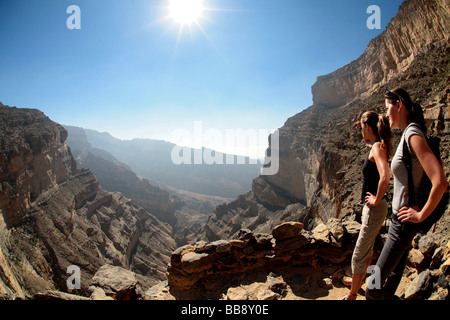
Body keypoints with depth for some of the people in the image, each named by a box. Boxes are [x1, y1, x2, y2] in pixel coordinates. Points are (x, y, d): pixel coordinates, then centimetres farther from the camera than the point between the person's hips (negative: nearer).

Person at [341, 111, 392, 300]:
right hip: (371, 208, 10)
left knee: (359, 255, 3)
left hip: (374, 209, -10)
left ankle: (352, 295, 18)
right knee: (367, 249, 26)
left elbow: (385, 178, -35)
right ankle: (358, 280, 45)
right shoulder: (377, 145, 7)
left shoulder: (377, 147, -21)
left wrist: (376, 199, -24)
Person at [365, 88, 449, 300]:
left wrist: (421, 215, -20)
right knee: (393, 276, 24)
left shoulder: (413, 135, -21)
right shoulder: (407, 134, 9)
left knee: (374, 288, -3)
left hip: (404, 221, -10)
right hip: (401, 219, 10)